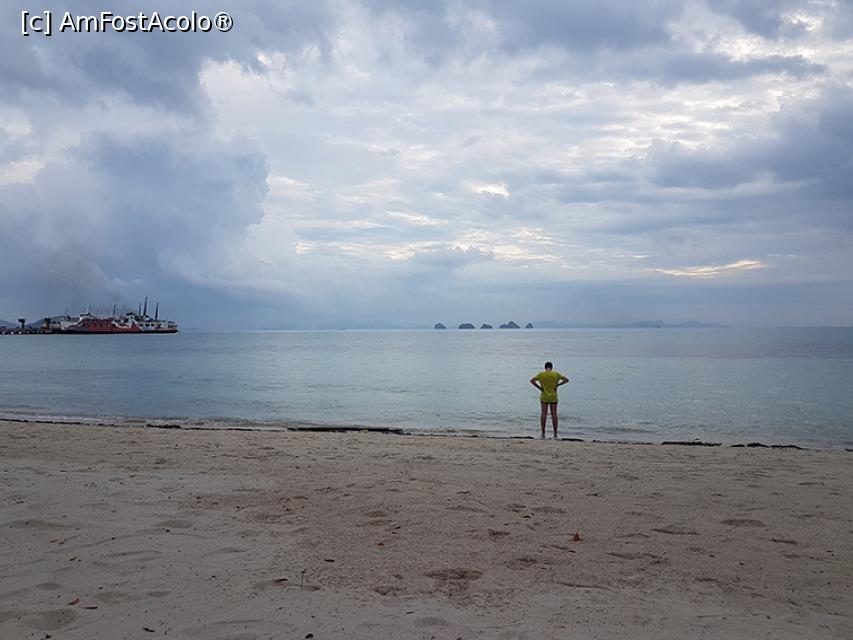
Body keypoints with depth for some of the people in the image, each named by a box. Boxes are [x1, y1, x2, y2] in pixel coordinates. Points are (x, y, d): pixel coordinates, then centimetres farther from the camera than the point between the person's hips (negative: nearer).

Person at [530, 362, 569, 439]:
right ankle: (555, 434, 3)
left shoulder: (541, 374, -1)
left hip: (544, 397, 0)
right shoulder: (556, 374, -1)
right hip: (553, 397, 0)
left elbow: (532, 380, -8)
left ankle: (543, 434, 1)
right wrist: (557, 385, -3)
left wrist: (539, 387, -3)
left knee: (544, 414, 2)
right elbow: (566, 380, -5)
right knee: (554, 415, 3)